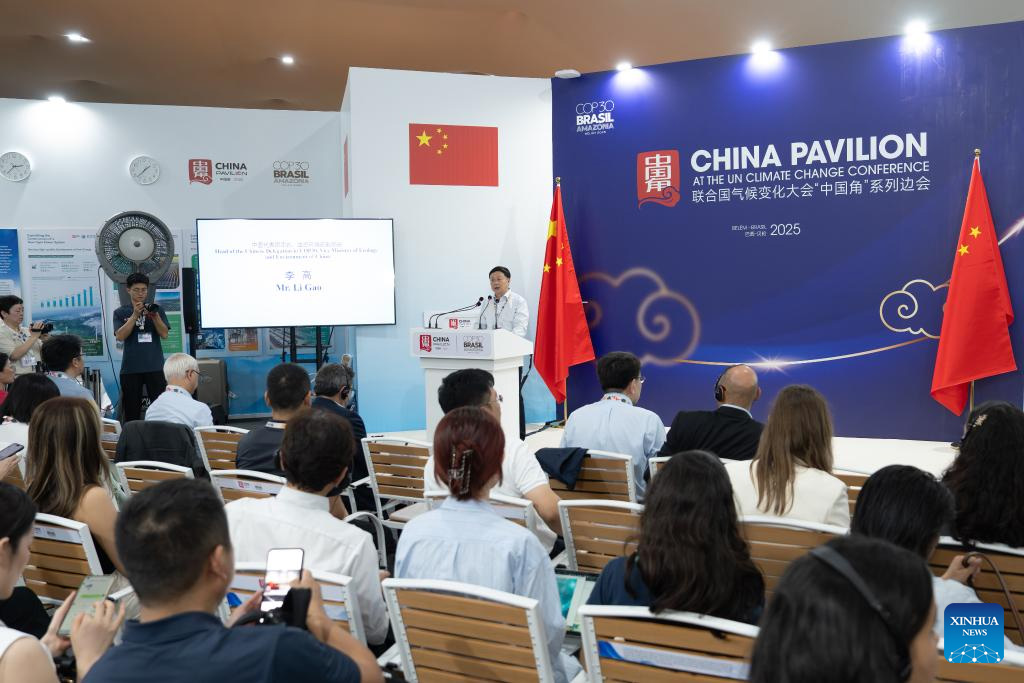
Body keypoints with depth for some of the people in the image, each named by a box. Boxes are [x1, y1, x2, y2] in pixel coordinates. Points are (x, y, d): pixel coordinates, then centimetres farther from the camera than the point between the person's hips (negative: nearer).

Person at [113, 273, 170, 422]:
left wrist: (155, 316, -15)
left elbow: (164, 334, 1)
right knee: (131, 410, 3)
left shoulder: (157, 309, 10)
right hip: (130, 368, 0)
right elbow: (120, 336, -5)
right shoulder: (120, 313, 8)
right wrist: (135, 315, -13)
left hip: (155, 367, 0)